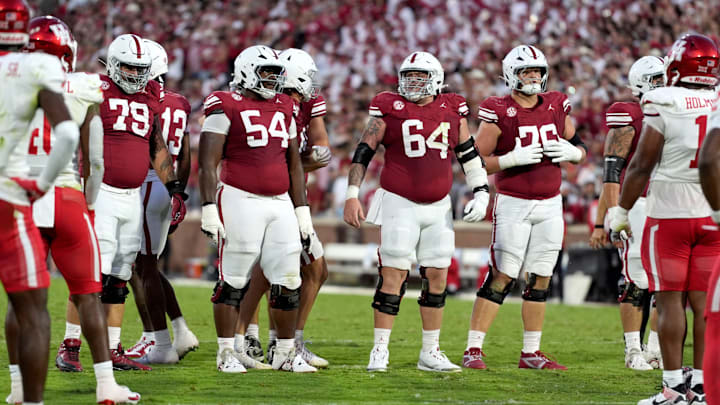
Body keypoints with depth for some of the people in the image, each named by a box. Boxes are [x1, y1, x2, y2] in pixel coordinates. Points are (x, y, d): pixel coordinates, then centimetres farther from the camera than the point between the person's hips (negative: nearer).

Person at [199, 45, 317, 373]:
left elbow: (294, 164, 20)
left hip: (280, 203, 6)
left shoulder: (284, 109, 15)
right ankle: (226, 353, 5)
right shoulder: (226, 108, -5)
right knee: (233, 281, -2)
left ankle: (286, 353, 15)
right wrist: (209, 209, -14)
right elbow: (208, 162, -8)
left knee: (288, 282, 4)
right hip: (241, 201, -6)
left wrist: (302, 212, 18)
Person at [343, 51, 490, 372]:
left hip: (439, 207, 4)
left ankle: (430, 352, 15)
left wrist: (481, 193, 9)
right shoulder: (390, 110, -4)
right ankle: (380, 351, -1)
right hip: (400, 204, -4)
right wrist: (352, 196, -9)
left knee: (437, 275, 6)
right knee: (393, 275, -7)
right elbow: (363, 153, -3)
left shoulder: (452, 111, 6)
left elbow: (470, 154, 16)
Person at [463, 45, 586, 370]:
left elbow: (578, 145, 17)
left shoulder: (557, 106, 7)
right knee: (501, 277, -9)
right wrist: (512, 159, -21)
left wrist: (572, 152, -6)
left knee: (540, 279, 7)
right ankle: (473, 350, -6)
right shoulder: (499, 112, -8)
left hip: (550, 205, 5)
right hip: (513, 204, -5)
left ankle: (531, 353, 14)